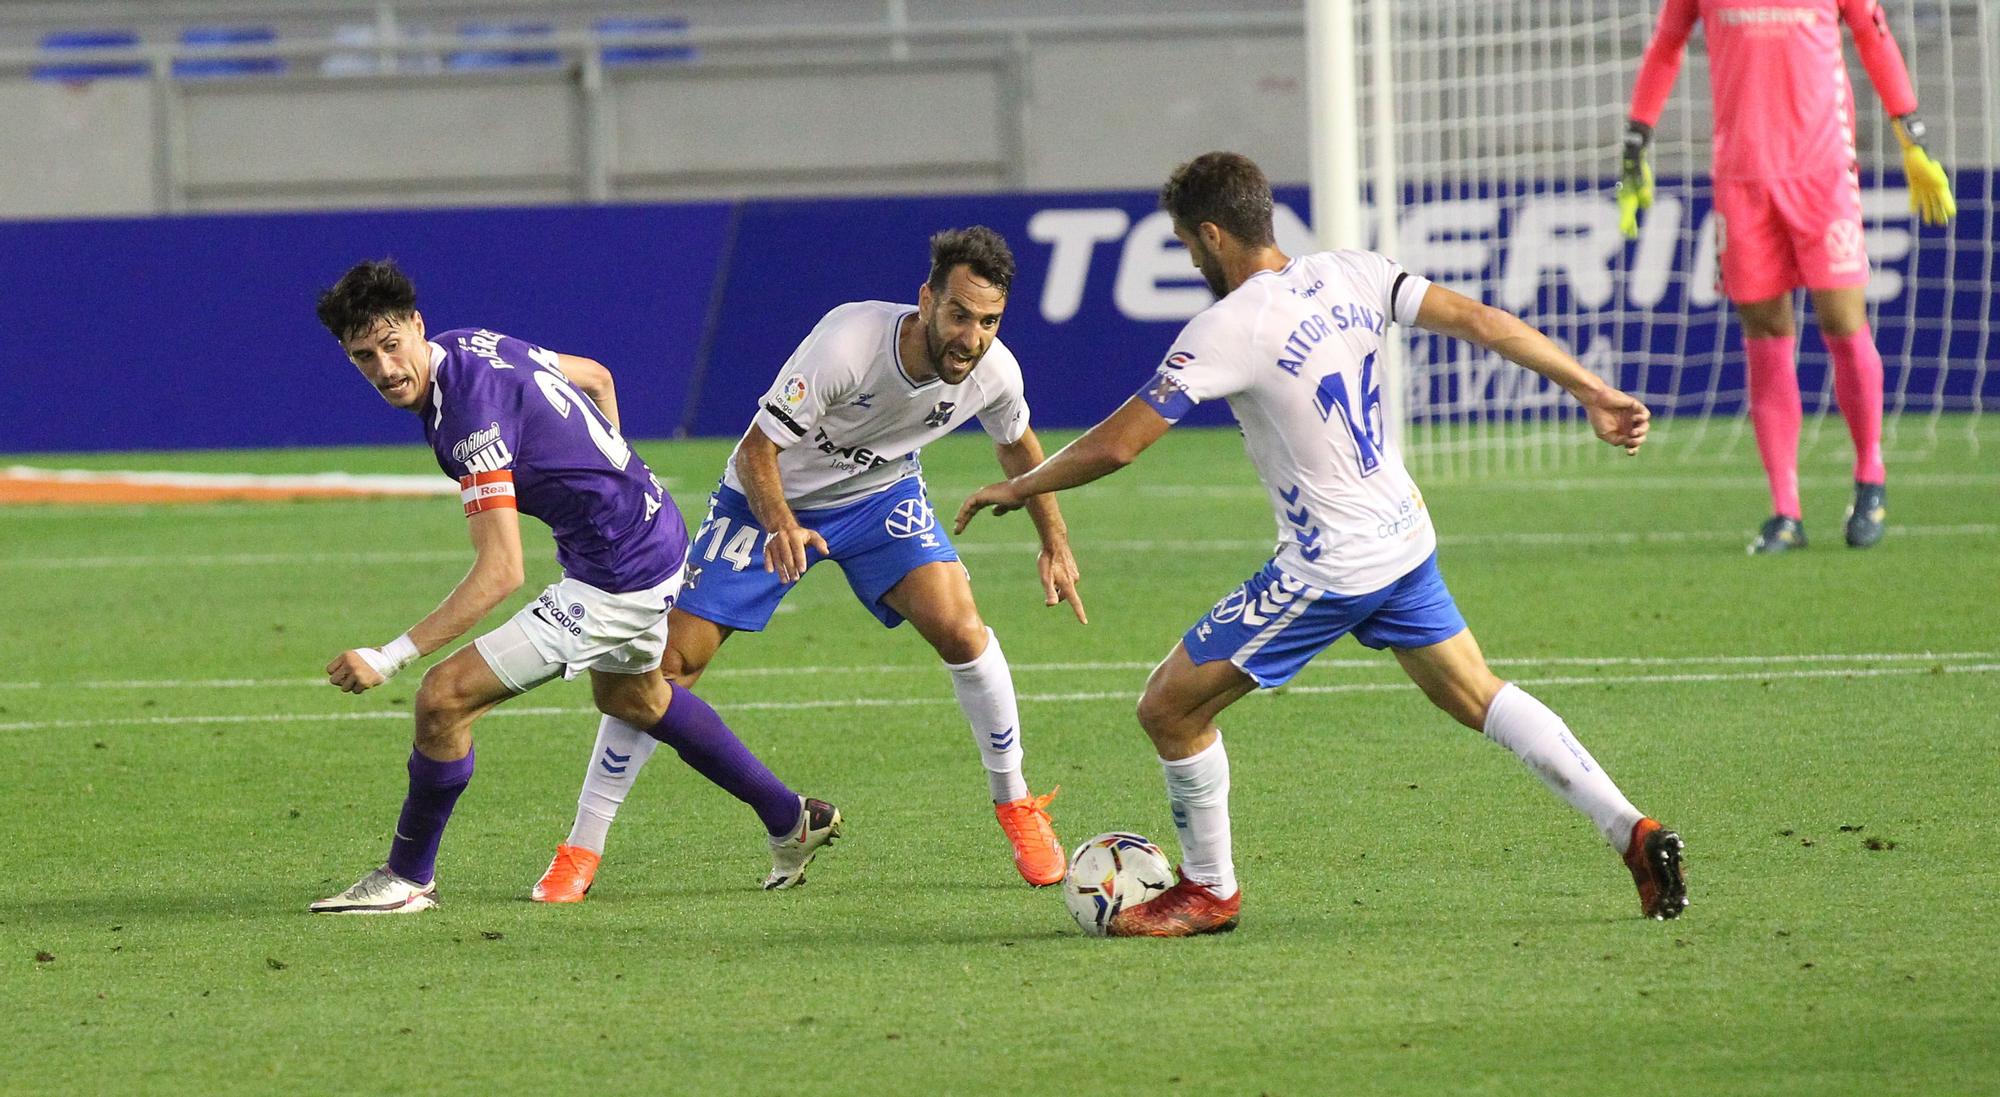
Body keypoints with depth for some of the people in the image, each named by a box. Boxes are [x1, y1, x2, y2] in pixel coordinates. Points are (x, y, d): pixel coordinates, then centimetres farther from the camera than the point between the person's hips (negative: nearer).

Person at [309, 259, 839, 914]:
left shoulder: (471, 415, -29)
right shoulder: (470, 345, 0)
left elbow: (500, 571, -32)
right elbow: (596, 377, 17)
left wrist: (388, 659, -34)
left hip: (619, 577, -11)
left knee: (447, 696, -11)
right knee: (631, 697, 36)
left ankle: (408, 878, 6)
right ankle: (792, 821, 49)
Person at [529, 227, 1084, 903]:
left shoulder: (992, 371, -21)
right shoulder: (848, 344, -37)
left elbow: (1018, 445, 5)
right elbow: (756, 450, -29)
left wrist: (1055, 543, 9)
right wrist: (782, 528, -47)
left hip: (881, 496, 3)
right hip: (772, 500, -3)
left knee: (960, 630, -21)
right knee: (671, 662, -9)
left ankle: (1015, 804, 2)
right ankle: (581, 851, 3)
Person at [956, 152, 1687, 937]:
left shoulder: (1230, 327, -18)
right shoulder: (1348, 277, 1)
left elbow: (1117, 444, -18)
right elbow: (1477, 321, -2)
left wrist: (1017, 489, -2)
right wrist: (1593, 393, 3)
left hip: (1329, 569, -8)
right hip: (1406, 541, 8)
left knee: (1170, 708, 4)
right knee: (1476, 696, 22)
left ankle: (1208, 892, 17)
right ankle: (1632, 833, 14)